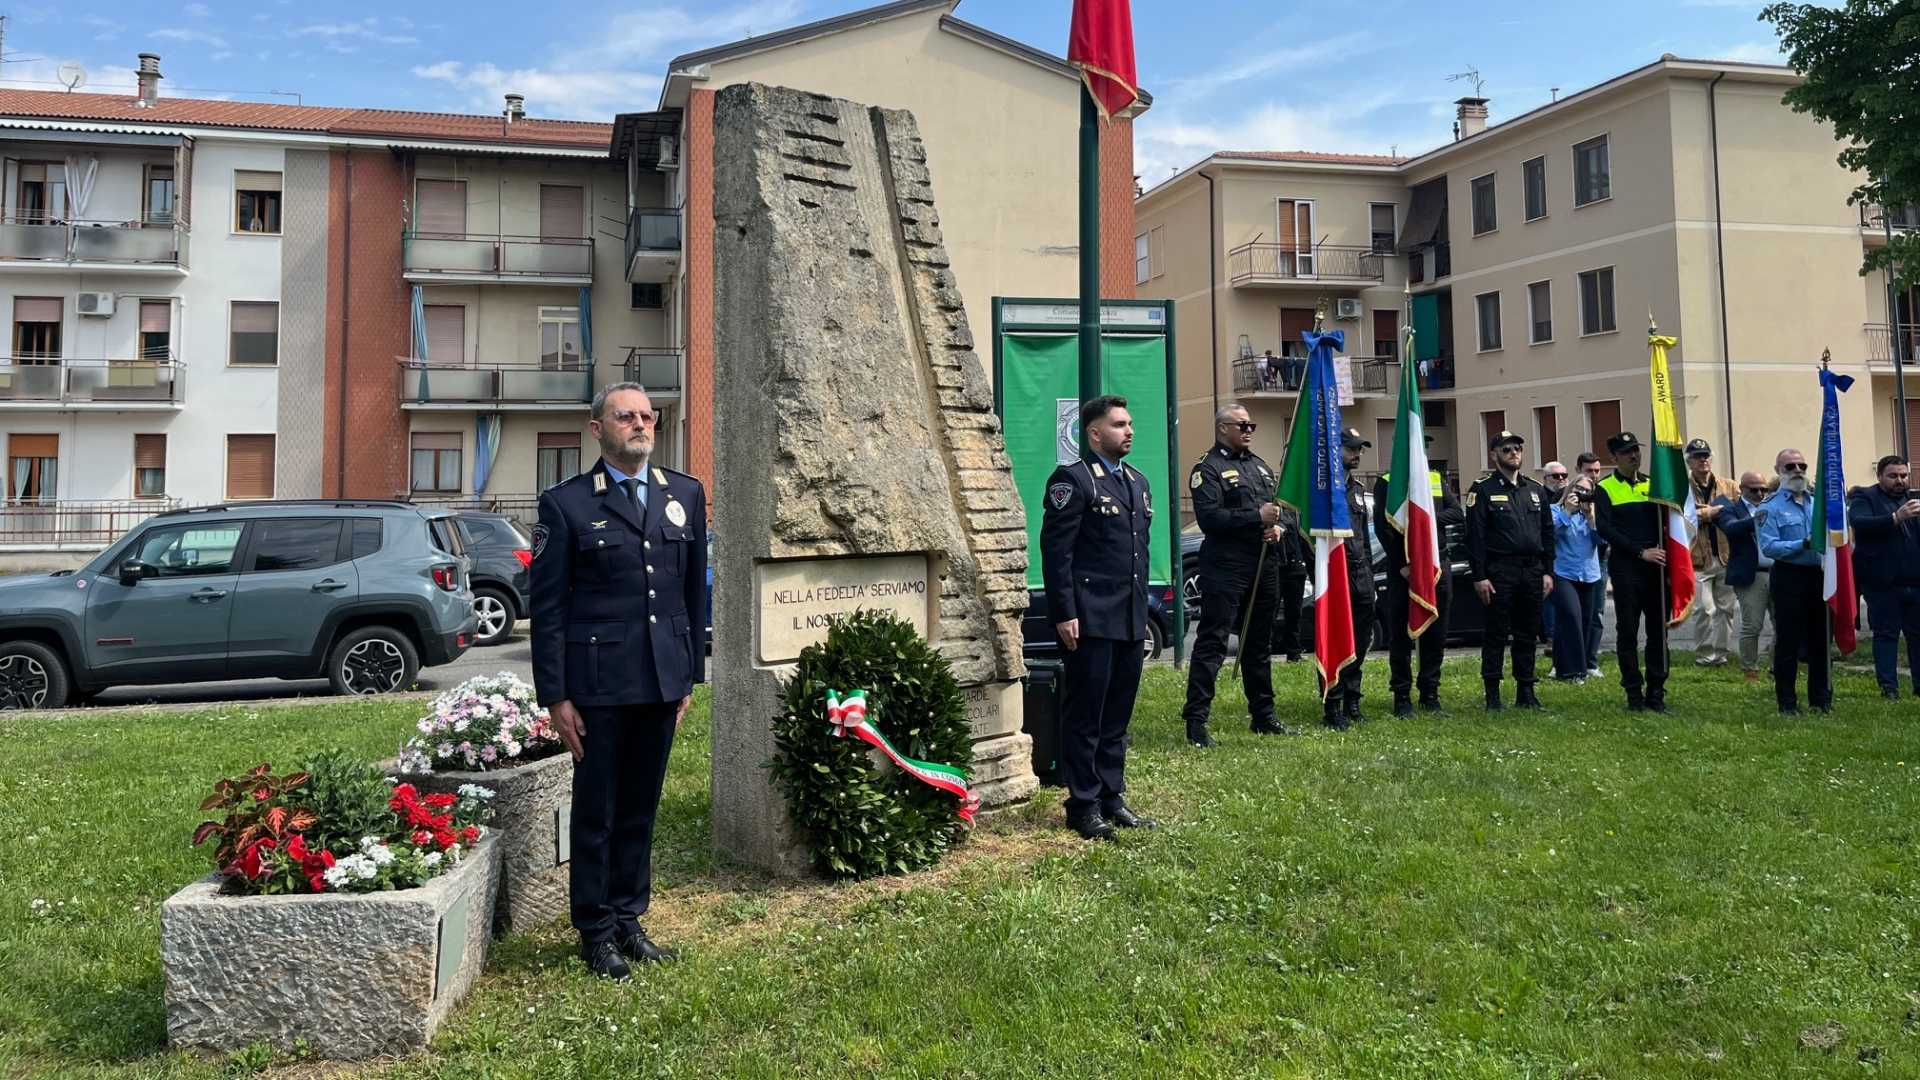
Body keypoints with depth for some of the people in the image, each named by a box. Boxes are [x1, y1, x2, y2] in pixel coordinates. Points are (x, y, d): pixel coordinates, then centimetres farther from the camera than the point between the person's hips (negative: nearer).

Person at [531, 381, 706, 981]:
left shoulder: (686, 494, 8)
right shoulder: (566, 503, -4)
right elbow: (546, 607, -4)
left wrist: (690, 674, 11)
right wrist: (554, 697, -7)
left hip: (662, 683, 4)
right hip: (598, 683, -4)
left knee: (641, 808, 14)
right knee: (596, 812, 6)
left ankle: (628, 919, 28)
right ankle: (595, 932, 21)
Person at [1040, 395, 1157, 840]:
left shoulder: (1137, 482, 18)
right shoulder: (1072, 480, -7)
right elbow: (1056, 551, -12)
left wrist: (1142, 611, 19)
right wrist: (1064, 614, -17)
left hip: (1130, 620, 8)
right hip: (1091, 620, -8)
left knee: (1117, 717, 14)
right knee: (1085, 715, 0)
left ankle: (1111, 798, 23)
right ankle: (1083, 806, 8)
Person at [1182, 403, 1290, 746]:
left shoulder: (1260, 466, 20)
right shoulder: (1208, 469, -6)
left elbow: (1282, 506, 22)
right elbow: (1209, 518, -17)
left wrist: (1278, 526, 0)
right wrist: (1257, 517, -19)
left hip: (1265, 566, 8)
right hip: (1225, 568, -8)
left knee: (1259, 644, 16)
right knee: (1211, 643, -8)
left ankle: (1263, 716, 26)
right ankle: (1196, 721, -7)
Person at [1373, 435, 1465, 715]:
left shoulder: (1437, 479, 15)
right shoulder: (1386, 482, 1)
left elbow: (1457, 514, 5)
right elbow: (1383, 528, -6)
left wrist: (1428, 519, -13)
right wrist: (1402, 565, -11)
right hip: (1402, 568, -4)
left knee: (1436, 634, 7)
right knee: (1400, 636, -1)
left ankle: (1430, 694, 17)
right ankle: (1402, 697, 6)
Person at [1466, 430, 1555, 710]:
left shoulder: (1536, 489, 14)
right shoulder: (1483, 489, -3)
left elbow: (1547, 532, 15)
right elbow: (1475, 536, -8)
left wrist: (1547, 571, 8)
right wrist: (1480, 576, -14)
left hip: (1532, 572, 5)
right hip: (1499, 572, -5)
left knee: (1528, 634, 9)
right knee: (1496, 634, -1)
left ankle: (1526, 692, 17)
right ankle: (1493, 695, 5)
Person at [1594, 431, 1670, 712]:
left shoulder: (1652, 484, 13)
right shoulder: (1605, 489, -1)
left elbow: (1666, 521, 16)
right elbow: (1605, 530, -10)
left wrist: (1663, 551, -3)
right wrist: (1641, 551, -15)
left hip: (1656, 567, 4)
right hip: (1625, 569, -4)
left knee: (1659, 629, 5)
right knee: (1628, 632, 1)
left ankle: (1656, 692, 12)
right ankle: (1634, 692, 8)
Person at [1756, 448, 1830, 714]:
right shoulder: (1771, 507, -4)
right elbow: (1768, 547, -14)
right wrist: (1805, 545, -21)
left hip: (1819, 575, 5)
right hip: (1789, 576, -5)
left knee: (1821, 640, 11)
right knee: (1788, 641, 0)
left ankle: (1821, 698, 22)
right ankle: (1787, 702, 8)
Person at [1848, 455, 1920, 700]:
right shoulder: (1865, 498, -1)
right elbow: (1859, 523, -21)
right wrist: (1896, 518, -31)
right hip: (1883, 582, -5)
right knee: (1886, 634, 1)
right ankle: (1889, 687, 6)